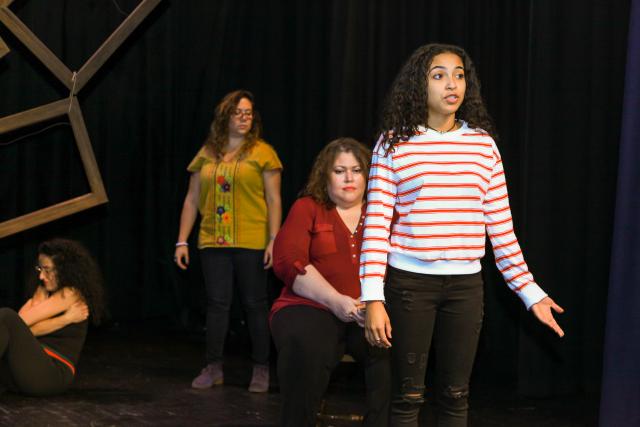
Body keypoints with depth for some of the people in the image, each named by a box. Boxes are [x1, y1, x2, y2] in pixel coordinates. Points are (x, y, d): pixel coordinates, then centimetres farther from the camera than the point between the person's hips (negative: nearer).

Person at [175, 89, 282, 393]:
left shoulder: (262, 152, 1)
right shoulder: (207, 155, 11)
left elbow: (274, 200, -1)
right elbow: (192, 200, 13)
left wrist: (274, 240, -10)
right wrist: (182, 241, 8)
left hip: (252, 243, -3)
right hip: (213, 242, 3)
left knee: (255, 304, 3)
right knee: (216, 303, 4)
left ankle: (261, 370, 11)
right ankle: (213, 368, 11)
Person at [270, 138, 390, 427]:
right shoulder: (307, 208, 12)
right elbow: (288, 262, -2)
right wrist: (336, 301, -14)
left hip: (372, 314, 1)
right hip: (311, 308, -1)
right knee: (307, 348, -36)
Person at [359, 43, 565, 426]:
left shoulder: (483, 143, 5)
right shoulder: (394, 143, -2)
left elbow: (500, 226, 9)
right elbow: (377, 222, -5)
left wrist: (531, 292, 7)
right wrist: (373, 298, -12)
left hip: (465, 284, 3)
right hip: (409, 282, -2)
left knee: (456, 394, 9)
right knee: (408, 395, 5)